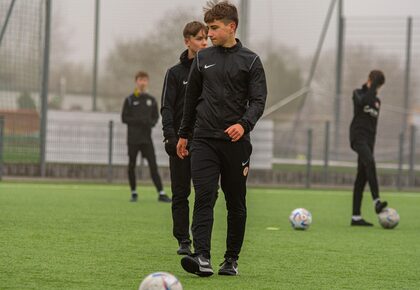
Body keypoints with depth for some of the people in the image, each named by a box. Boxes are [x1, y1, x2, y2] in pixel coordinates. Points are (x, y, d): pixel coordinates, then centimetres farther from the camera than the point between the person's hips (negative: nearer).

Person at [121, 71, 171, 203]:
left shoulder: (151, 100, 11)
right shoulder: (130, 100, 2)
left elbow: (155, 117, 14)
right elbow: (124, 118, -1)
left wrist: (151, 122, -10)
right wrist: (138, 121, -16)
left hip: (146, 138, 1)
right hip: (133, 138, -1)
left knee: (153, 166, -6)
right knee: (132, 166, 2)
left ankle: (161, 193, -9)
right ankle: (134, 193, 14)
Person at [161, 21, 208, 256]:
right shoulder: (176, 73, 3)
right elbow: (167, 107, -1)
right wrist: (170, 136, -14)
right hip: (182, 139, -1)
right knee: (181, 193, 1)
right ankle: (183, 241, 6)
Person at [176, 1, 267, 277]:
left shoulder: (250, 61, 2)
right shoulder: (203, 58, 11)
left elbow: (258, 100, -5)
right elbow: (192, 98, 20)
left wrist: (244, 124, -23)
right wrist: (184, 135, 21)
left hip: (235, 141, -1)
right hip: (204, 140, 2)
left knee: (236, 203, 6)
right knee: (204, 198, -13)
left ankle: (232, 260, 17)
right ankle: (202, 258, -22)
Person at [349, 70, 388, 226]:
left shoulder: (377, 101, 21)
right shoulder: (358, 93, 3)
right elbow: (364, 102, -21)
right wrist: (372, 87, -15)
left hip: (369, 140, 7)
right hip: (358, 136, -7)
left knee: (362, 177, 3)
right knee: (370, 162, -30)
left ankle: (356, 217, 2)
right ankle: (377, 202, -41)